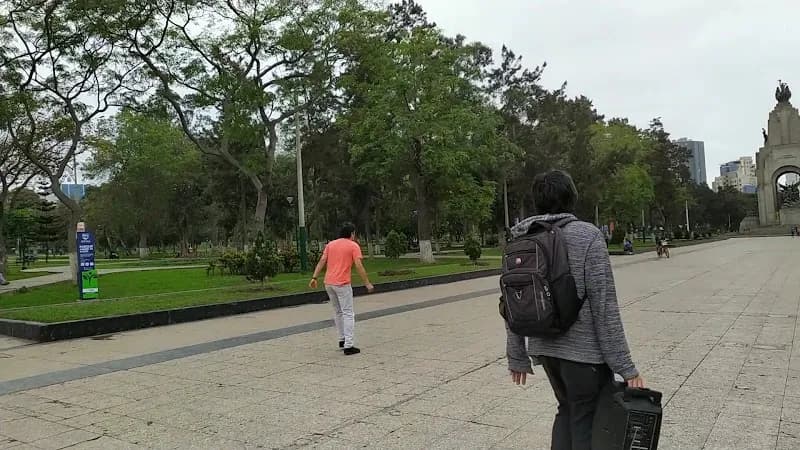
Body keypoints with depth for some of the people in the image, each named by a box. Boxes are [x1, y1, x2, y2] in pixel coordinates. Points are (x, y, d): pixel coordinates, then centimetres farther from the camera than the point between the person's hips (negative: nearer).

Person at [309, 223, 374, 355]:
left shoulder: (330, 244, 13)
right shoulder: (354, 246, -1)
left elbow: (322, 261, 5)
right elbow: (359, 266, -10)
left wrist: (314, 278, 3)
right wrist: (367, 283, -6)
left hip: (328, 283, 6)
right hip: (342, 284, -6)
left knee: (337, 312, 20)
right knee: (348, 314, -2)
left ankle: (342, 340, 28)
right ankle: (348, 346, -7)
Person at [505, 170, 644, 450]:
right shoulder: (588, 236, -13)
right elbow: (604, 307, -16)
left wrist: (517, 357, 13)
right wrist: (625, 367, -10)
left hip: (545, 348, 5)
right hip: (584, 349, -5)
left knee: (567, 411, 23)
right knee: (587, 425, 9)